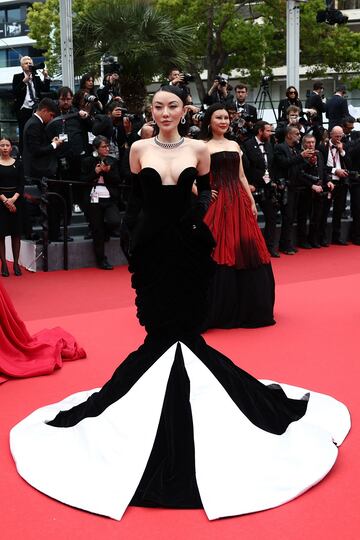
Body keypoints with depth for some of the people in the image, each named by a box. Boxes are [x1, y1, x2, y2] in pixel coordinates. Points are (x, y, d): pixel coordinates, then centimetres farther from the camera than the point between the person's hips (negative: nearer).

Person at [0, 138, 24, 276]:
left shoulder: (18, 164, 7)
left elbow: (21, 184, 3)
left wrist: (13, 199, -12)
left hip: (16, 201, 2)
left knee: (16, 233, 3)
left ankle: (16, 264, 8)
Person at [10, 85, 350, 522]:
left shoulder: (198, 149, 2)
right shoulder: (140, 149, 2)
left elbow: (206, 192, 8)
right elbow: (135, 200, 5)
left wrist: (199, 211, -13)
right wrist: (132, 240, -3)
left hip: (186, 246, 0)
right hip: (151, 247, 0)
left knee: (185, 323, 6)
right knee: (159, 325, 7)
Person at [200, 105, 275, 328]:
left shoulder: (235, 145, 16)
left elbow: (241, 176, 17)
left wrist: (251, 201, 12)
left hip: (239, 202, 6)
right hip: (217, 203, -5)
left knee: (245, 250, 7)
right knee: (221, 252, -5)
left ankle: (246, 307, 21)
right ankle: (219, 309, 5)